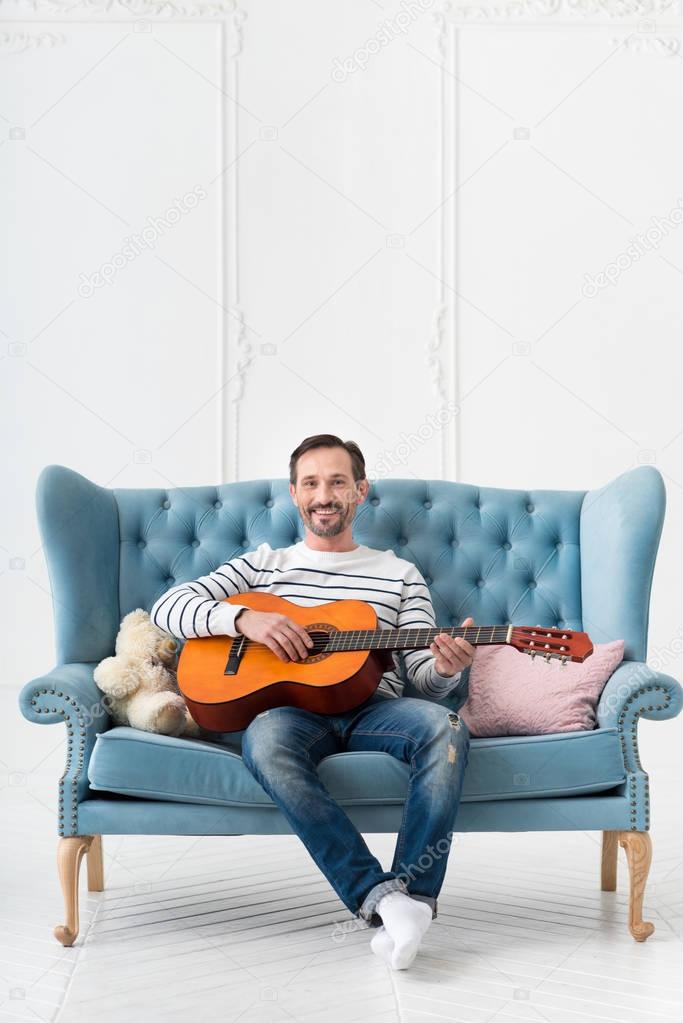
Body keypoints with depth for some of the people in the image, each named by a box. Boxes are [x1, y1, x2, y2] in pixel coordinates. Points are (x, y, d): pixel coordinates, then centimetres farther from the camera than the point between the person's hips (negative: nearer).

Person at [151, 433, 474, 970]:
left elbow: (423, 675, 12)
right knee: (266, 739, -38)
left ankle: (413, 895, -34)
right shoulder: (264, 564, 21)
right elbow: (168, 607, 10)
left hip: (374, 708, 1)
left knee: (445, 726, -33)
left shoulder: (400, 574, 20)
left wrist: (446, 669, -14)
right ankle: (381, 897, -39)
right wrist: (243, 618, -9)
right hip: (290, 708, -1)